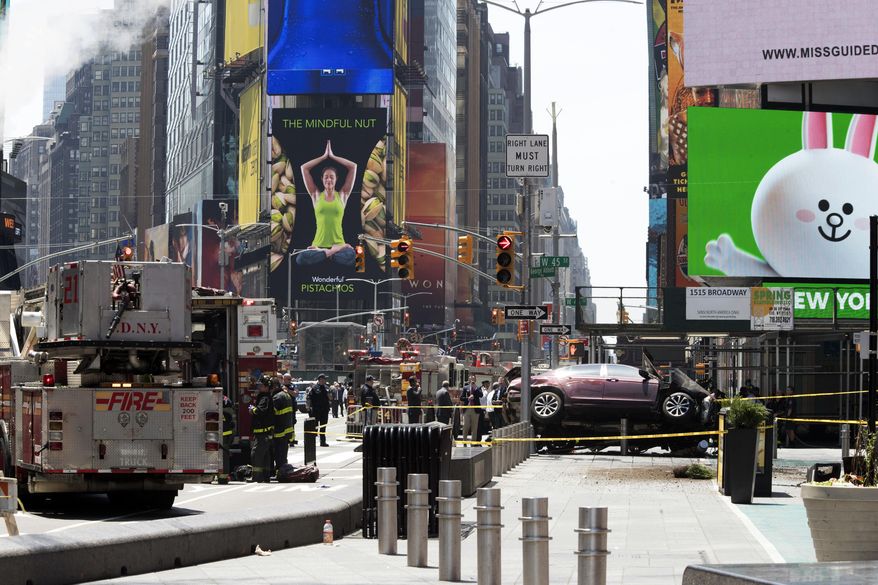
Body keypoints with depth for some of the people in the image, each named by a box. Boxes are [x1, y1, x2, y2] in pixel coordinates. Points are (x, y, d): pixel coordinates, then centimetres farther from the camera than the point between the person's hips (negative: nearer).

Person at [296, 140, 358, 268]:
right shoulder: (316, 195, 13)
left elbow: (353, 166, 9)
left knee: (350, 256, -39)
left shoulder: (342, 195, 12)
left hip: (338, 243, -1)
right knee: (301, 259, -35)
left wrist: (332, 156, 17)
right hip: (319, 244, 1)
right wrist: (324, 156, 18)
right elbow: (304, 168, 11)